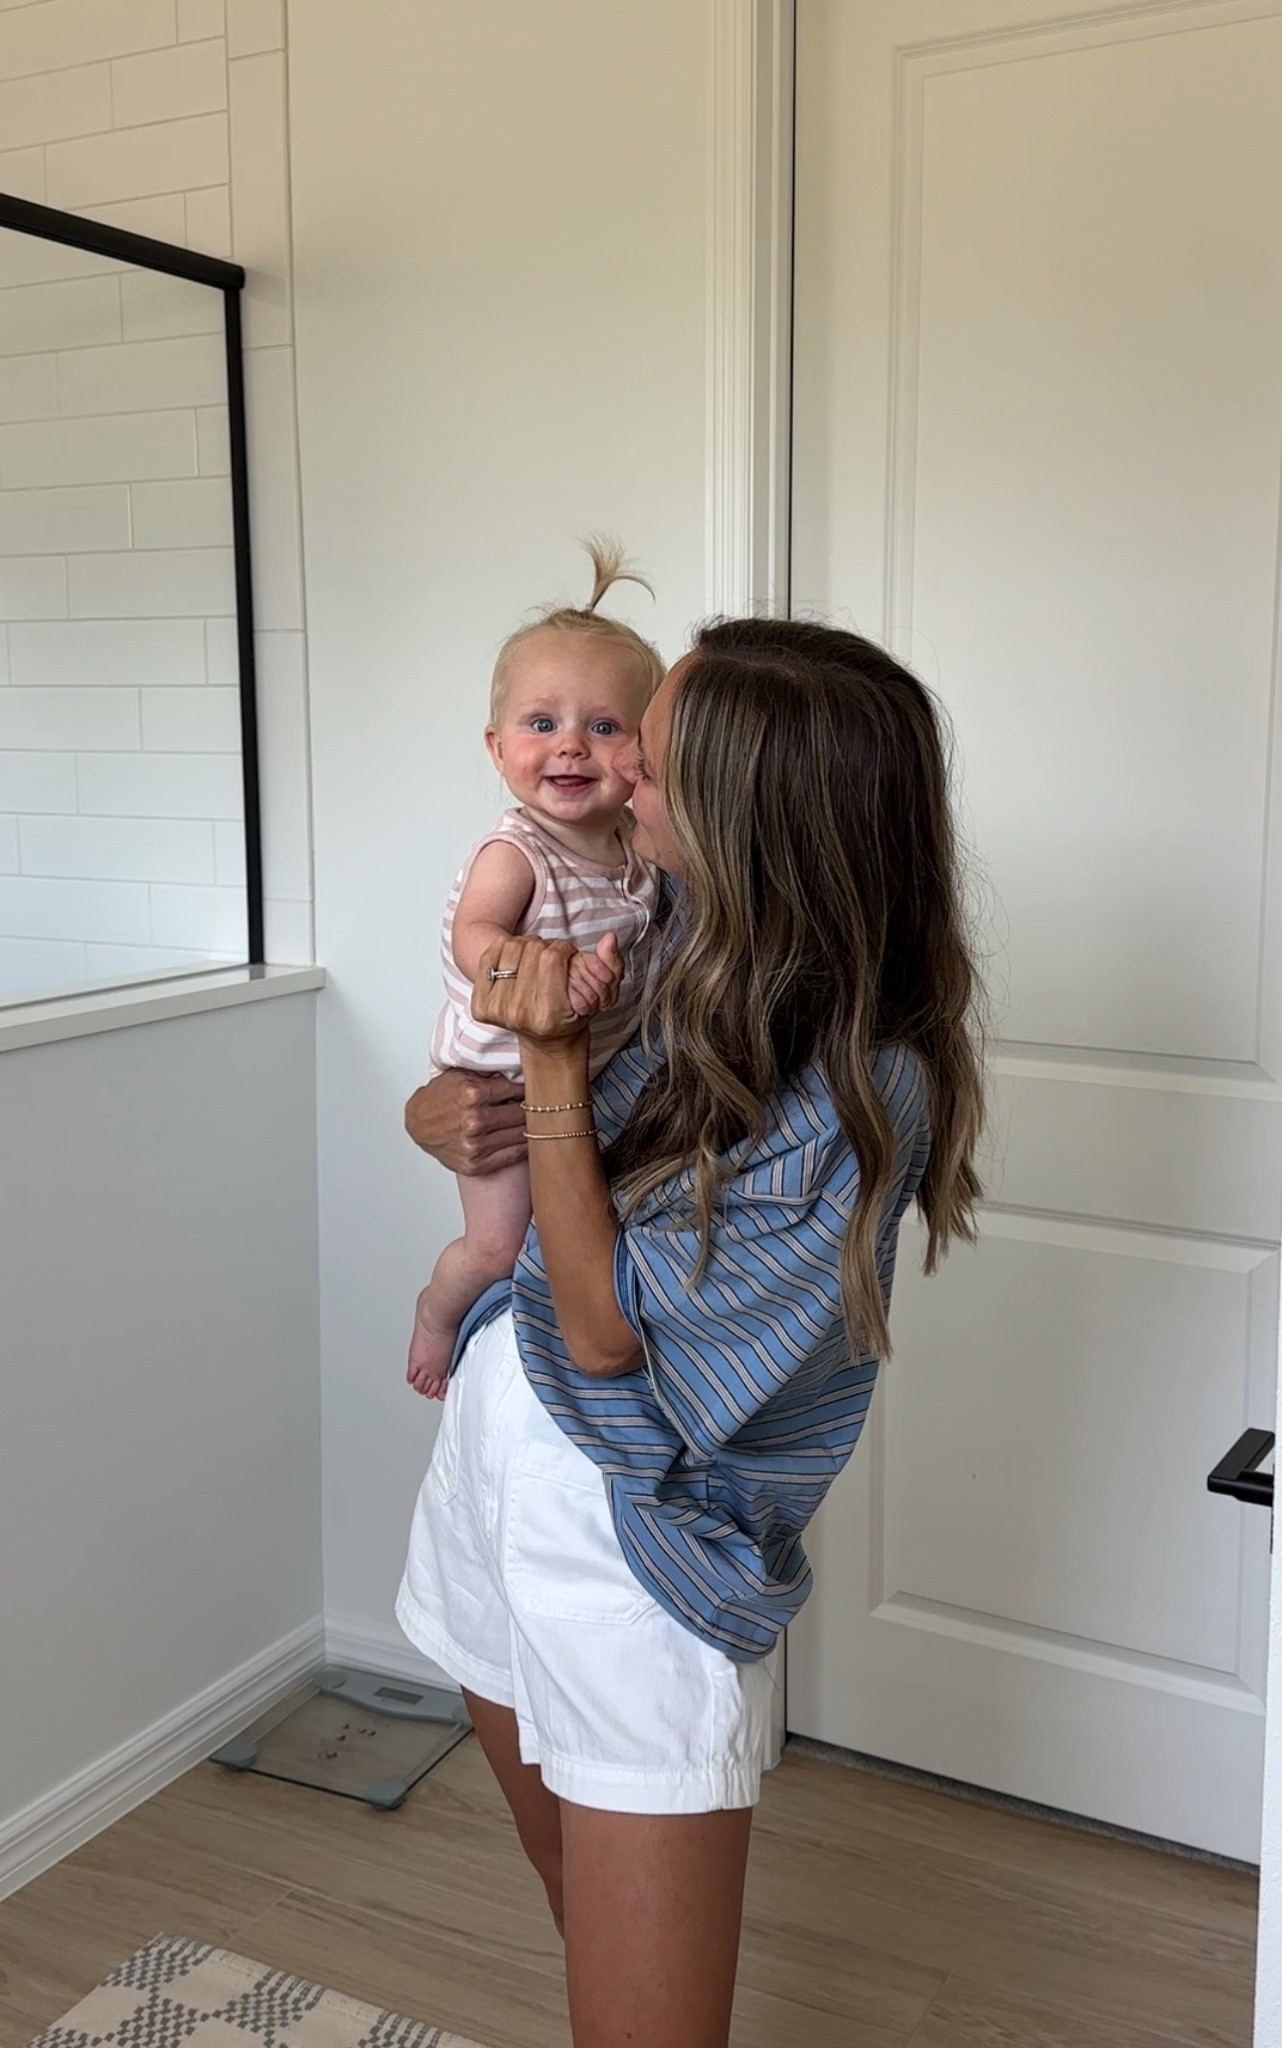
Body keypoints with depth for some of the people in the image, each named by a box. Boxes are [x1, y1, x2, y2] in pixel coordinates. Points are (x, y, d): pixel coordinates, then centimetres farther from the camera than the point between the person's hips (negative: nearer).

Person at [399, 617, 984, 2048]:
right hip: (500, 1439, 7)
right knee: (566, 1880, 26)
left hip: (633, 1545, -7)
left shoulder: (862, 1097, -25)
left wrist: (550, 1064, -25)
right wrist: (439, 1107, -9)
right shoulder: (696, 940, -4)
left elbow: (606, 1327, -21)